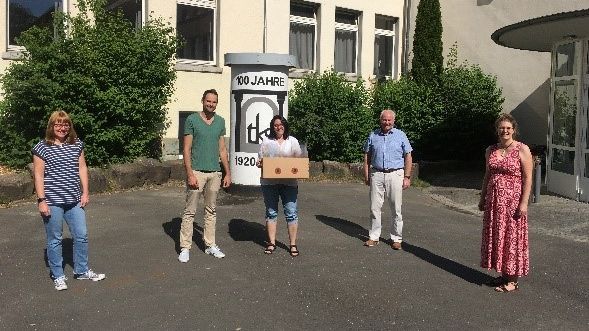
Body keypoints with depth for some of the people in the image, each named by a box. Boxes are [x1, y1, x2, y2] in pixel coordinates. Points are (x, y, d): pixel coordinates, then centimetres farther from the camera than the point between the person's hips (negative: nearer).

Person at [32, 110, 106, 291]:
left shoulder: (77, 144, 6)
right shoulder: (42, 147, -6)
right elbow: (38, 175, -7)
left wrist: (85, 193, 5)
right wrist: (41, 200, -10)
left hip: (74, 200, 4)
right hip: (52, 201, -4)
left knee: (81, 236, 10)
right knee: (55, 239, 8)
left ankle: (82, 270, 27)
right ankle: (58, 276, 22)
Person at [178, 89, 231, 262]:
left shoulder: (220, 121, 10)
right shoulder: (192, 120, -3)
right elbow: (186, 149, -6)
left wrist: (228, 173, 9)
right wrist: (190, 173, -14)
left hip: (215, 172, 5)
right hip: (197, 171, -4)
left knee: (211, 211, 12)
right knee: (190, 211, -1)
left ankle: (210, 245, 21)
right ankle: (185, 248, 6)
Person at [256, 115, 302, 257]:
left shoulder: (292, 141, 11)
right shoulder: (266, 141, 10)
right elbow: (260, 160, 9)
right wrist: (260, 163, -13)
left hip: (289, 182, 0)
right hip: (269, 182, 1)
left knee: (291, 212, -2)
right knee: (271, 213, 7)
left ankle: (293, 244, 8)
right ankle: (271, 243, 17)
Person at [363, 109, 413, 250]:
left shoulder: (400, 135, 5)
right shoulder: (373, 135, 9)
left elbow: (408, 157, 4)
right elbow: (367, 156, 13)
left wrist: (407, 177, -4)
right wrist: (366, 175, 5)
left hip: (395, 174, -1)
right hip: (377, 175, 2)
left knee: (396, 209, 2)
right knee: (375, 207, 2)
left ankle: (396, 238, 13)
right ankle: (374, 236, 13)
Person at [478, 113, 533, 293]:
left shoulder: (522, 150, -7)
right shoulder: (491, 150, 10)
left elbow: (528, 178, -10)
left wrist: (524, 202, -16)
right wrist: (483, 198, 14)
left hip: (513, 200, -6)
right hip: (494, 200, 6)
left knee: (512, 237, 1)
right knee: (496, 236, 10)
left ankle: (512, 280, 11)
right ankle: (503, 275, 23)